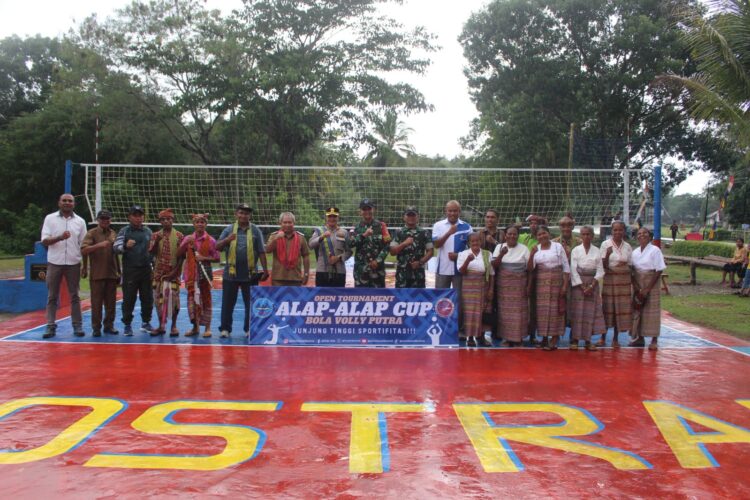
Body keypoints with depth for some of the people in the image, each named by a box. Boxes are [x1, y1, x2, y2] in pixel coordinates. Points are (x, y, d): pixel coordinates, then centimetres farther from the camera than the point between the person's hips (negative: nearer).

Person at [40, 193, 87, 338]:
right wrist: (60, 237, -24)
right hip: (54, 263, -1)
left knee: (74, 296, 5)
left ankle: (77, 326, 9)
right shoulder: (50, 218, 0)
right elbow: (44, 241, -6)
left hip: (73, 264, 1)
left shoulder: (80, 221, 5)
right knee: (52, 296, 3)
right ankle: (51, 326, 7)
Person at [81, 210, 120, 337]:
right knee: (96, 302, -1)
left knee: (111, 302, 8)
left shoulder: (114, 234, 12)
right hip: (96, 275, -4)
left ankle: (109, 325, 17)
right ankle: (96, 327, 7)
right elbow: (83, 250, -15)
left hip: (112, 274, 4)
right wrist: (98, 245, -27)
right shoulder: (92, 233, -2)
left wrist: (119, 272, 17)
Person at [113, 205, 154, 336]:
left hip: (146, 270, 4)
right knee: (129, 298, -1)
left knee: (147, 298, 9)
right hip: (130, 270, -4)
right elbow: (116, 248, -7)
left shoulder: (148, 231, 13)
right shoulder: (124, 231, 1)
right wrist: (125, 246, -25)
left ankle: (146, 323, 22)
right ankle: (127, 325, 8)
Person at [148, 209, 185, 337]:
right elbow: (151, 253, -2)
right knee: (158, 298, 4)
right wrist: (157, 241, -18)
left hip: (173, 273, -2)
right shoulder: (155, 235, 6)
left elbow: (182, 256, -2)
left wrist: (175, 271, -9)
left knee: (173, 298, -4)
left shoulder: (179, 236, 0)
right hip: (159, 272, 2)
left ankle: (174, 326, 8)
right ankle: (161, 326, 14)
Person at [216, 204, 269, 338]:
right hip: (230, 274, 0)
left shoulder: (255, 231, 2)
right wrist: (227, 240, -20)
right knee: (227, 303, 4)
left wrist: (265, 270, -3)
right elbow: (218, 247, 0)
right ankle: (225, 328, 12)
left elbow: (261, 252, 1)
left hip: (250, 275, 0)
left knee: (251, 303, 7)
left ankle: (249, 329, 17)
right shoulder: (229, 229, 5)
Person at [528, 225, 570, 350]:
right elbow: (530, 269, 3)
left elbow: (566, 266, -1)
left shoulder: (558, 246, 0)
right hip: (541, 283, 3)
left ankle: (554, 340, 1)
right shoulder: (535, 249, 8)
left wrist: (565, 285, -9)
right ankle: (544, 338, 14)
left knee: (555, 309, -3)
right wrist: (531, 255, -12)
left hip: (556, 282, -3)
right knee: (542, 309, 4)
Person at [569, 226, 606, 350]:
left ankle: (588, 341, 7)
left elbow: (600, 271, 2)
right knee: (577, 311, -4)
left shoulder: (597, 251, 5)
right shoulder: (575, 250, 1)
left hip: (593, 283, 2)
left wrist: (591, 286, -10)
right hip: (578, 283, -1)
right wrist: (582, 287, -11)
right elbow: (573, 270, -4)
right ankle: (575, 340, 0)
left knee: (591, 311, 1)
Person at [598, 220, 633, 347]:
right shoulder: (605, 244, -2)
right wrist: (607, 255, -22)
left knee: (621, 308, 3)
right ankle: (603, 338, 10)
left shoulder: (627, 246, 6)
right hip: (610, 279, -3)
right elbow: (603, 265, -5)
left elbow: (630, 266, 12)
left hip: (624, 281, 3)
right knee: (608, 308, -2)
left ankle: (616, 338, 13)